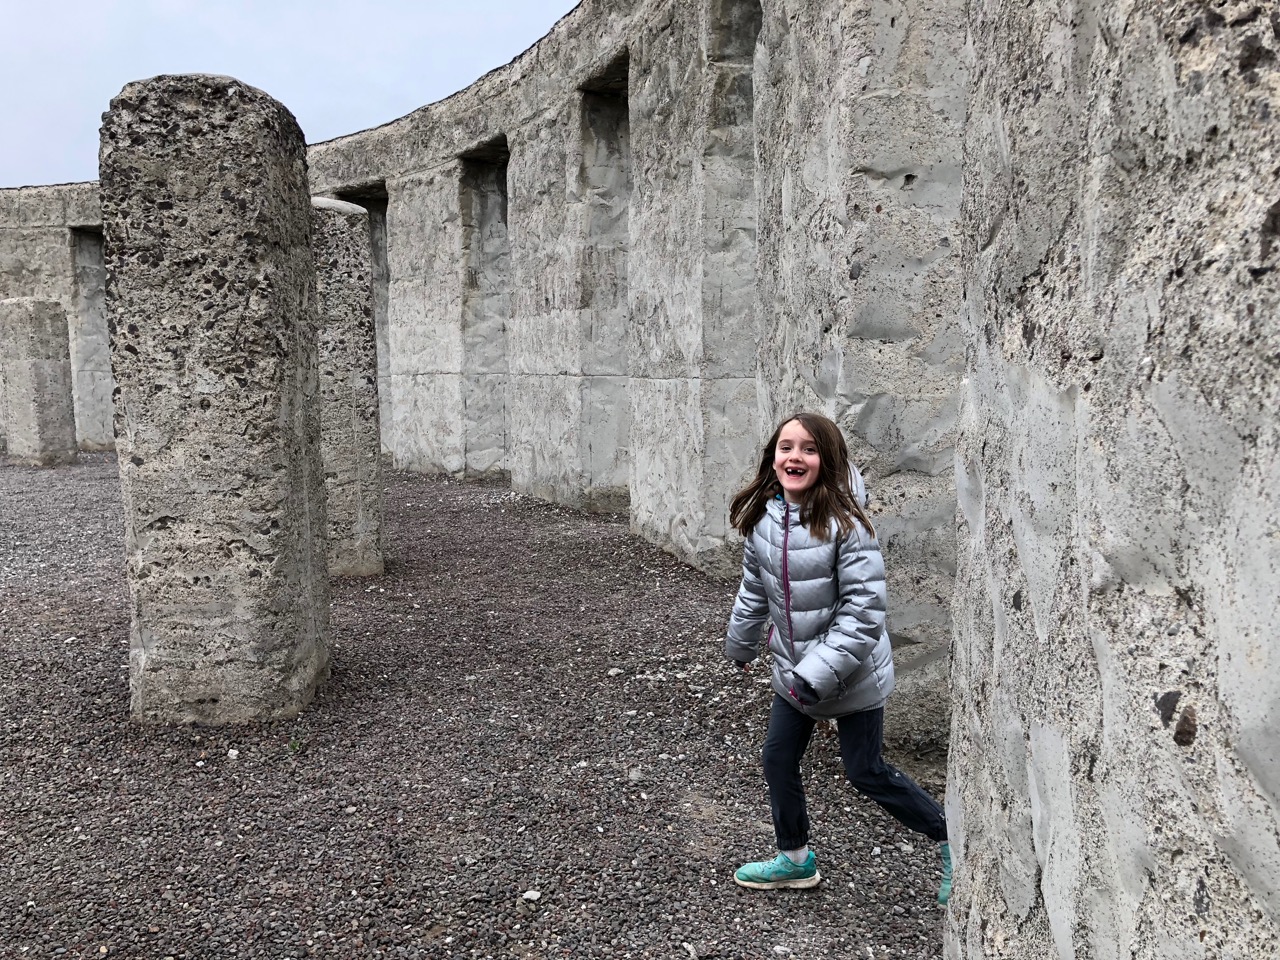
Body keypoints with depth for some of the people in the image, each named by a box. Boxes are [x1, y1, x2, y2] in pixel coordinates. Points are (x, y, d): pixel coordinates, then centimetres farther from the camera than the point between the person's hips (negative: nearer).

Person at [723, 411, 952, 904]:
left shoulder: (845, 522, -24)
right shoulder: (763, 518, -4)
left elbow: (864, 609, -24)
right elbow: (754, 588, 12)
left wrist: (819, 672, -26)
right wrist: (740, 643, 24)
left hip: (853, 674, -6)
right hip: (794, 671, 7)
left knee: (866, 773, 6)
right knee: (778, 759, 13)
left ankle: (950, 840, 29)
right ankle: (795, 860, 36)